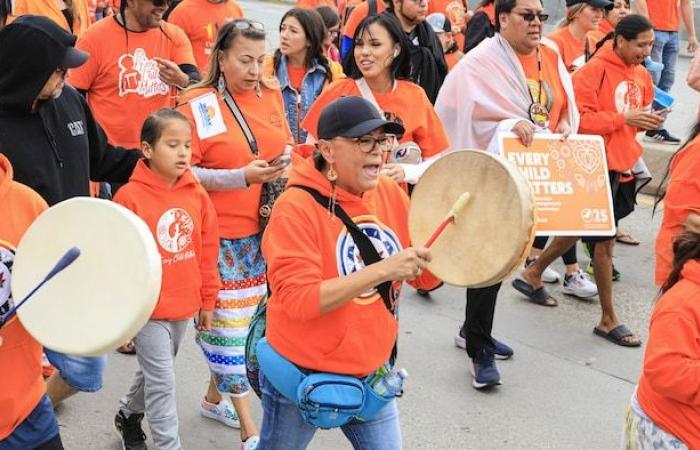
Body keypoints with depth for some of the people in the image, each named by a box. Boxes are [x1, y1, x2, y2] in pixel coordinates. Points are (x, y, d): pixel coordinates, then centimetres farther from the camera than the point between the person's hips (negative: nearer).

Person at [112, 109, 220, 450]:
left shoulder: (197, 194, -1)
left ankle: (128, 414, 49)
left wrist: (207, 301, 11)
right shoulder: (130, 197, -16)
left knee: (155, 371, 24)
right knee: (162, 382, -1)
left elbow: (207, 252, 7)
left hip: (184, 306, 6)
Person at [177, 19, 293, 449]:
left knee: (247, 317, 12)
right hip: (221, 234, -5)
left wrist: (283, 167, -3)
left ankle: (215, 395, 34)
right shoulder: (197, 105, -9)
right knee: (230, 322, -2)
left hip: (265, 229, 5)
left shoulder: (272, 95, 7)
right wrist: (242, 177, -21)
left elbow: (286, 150, 19)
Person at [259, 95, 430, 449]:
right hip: (302, 375, -4)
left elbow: (423, 277, 6)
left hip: (370, 372, 5)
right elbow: (299, 300, -28)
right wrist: (381, 270, -33)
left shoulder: (391, 194, -3)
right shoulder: (296, 207, -20)